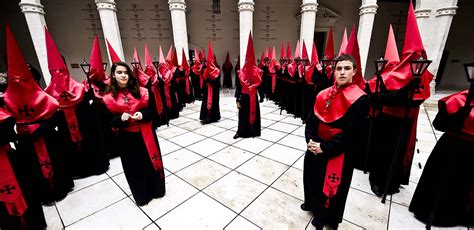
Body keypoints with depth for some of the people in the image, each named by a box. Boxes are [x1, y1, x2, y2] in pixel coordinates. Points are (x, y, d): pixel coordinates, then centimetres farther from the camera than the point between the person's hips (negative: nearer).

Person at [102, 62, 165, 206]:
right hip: (126, 138, 0)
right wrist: (120, 118, -20)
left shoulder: (141, 91, -1)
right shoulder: (108, 98, -3)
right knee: (134, 167, 12)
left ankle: (156, 190, 34)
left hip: (145, 134, 1)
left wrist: (143, 114, -17)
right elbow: (109, 121, 0)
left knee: (152, 161, 11)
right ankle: (141, 196, 33)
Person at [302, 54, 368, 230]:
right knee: (312, 177, 21)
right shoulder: (324, 94, 1)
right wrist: (310, 140, -11)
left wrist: (325, 148, -19)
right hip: (315, 146, 5)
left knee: (330, 185, 13)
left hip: (337, 153, -5)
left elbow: (350, 132, -19)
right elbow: (312, 118, 2)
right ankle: (312, 203, 50)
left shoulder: (359, 99, -16)